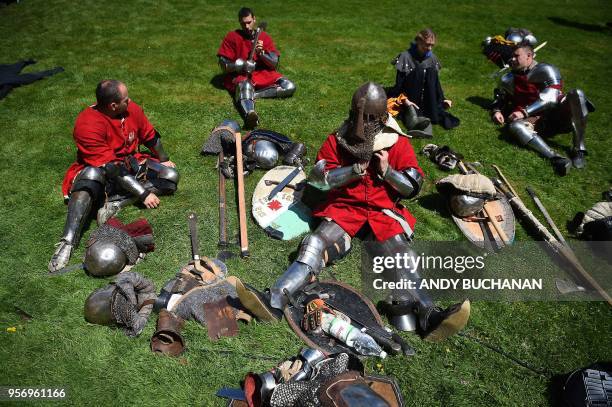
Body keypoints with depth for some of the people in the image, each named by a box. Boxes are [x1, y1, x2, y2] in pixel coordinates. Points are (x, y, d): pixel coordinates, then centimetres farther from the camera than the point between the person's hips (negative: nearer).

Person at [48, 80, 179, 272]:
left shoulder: (132, 109, -8)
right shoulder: (88, 125, -25)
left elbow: (150, 136, 12)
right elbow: (111, 168, -27)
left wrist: (164, 161, 20)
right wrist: (143, 193, -28)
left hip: (131, 165, 6)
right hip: (98, 172, -6)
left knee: (171, 176, -14)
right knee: (92, 175, -41)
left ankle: (117, 202, -28)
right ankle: (67, 243, -45)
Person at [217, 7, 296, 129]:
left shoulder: (264, 37, 8)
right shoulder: (232, 37, 1)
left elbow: (275, 64, 2)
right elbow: (223, 66, -2)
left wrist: (261, 53, -15)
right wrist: (241, 65, -19)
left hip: (263, 74, 4)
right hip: (240, 75, -3)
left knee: (290, 87, -19)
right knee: (245, 86, -41)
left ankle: (253, 94, -25)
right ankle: (250, 114, -73)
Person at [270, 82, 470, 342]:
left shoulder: (398, 143, 2)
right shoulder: (337, 140, 4)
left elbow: (413, 188, 3)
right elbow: (319, 178, -4)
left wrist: (386, 170, -13)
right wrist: (356, 169, -14)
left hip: (385, 211, 0)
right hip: (344, 207, 1)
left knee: (401, 258, -25)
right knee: (314, 245, -22)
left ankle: (429, 317, -42)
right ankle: (274, 299, -34)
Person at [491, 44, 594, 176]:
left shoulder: (546, 71, -3)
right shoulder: (508, 80, 13)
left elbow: (551, 98, -15)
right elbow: (499, 99, 23)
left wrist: (524, 112, -24)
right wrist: (496, 111, -2)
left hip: (560, 116, -2)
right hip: (539, 122, 2)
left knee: (576, 94, -31)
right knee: (514, 126, -30)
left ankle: (579, 149, -29)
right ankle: (555, 157, -45)